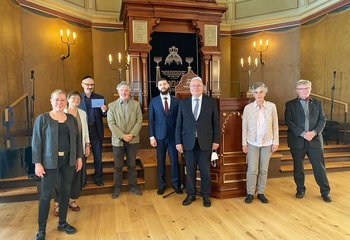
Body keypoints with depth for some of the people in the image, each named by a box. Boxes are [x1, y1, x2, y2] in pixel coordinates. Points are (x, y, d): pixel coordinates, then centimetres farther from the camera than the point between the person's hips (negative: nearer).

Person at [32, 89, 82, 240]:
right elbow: (36, 142, -7)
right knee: (46, 194, 2)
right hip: (50, 162, -4)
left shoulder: (72, 119, 6)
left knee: (65, 192, 11)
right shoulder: (42, 119, -5)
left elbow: (77, 139, 10)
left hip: (68, 161, 4)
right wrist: (37, 163, -11)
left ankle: (62, 223, 28)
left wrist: (79, 157, 6)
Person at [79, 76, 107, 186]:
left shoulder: (100, 98, 5)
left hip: (96, 129, 1)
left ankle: (98, 177, 21)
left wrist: (104, 111, -17)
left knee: (98, 154, 7)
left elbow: (103, 115, 6)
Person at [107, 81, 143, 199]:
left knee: (132, 165, 10)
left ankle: (133, 186, 24)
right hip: (118, 140, 0)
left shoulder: (136, 104, 4)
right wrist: (122, 136, -14)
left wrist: (131, 134, -13)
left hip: (133, 139, 1)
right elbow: (111, 123, -5)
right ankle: (117, 188, 22)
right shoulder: (112, 105, 2)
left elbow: (139, 120, -2)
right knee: (118, 166, 8)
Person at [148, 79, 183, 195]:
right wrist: (151, 136, -4)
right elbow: (151, 120, 2)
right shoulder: (153, 101, 3)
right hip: (159, 136, 0)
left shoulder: (176, 101, 4)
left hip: (173, 136, 0)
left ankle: (176, 184, 22)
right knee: (160, 161, 9)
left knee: (174, 160, 6)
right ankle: (161, 185, 24)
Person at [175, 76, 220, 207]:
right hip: (188, 142, 1)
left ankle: (206, 195, 25)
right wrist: (178, 142, -1)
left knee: (205, 171, 8)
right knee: (190, 170, 10)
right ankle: (190, 194, 26)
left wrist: (216, 140, -1)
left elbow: (216, 123, 2)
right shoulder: (183, 103, 4)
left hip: (205, 142, -1)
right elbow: (179, 123, 3)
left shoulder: (211, 102, 2)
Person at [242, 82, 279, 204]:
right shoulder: (248, 108, -3)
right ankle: (250, 193, 15)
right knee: (252, 170, -1)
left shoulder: (272, 106, -2)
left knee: (264, 169, 8)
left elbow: (275, 125, 1)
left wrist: (275, 141, -1)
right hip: (252, 143, -1)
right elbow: (244, 127, -1)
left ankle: (261, 193, 22)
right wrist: (244, 143, -2)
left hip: (267, 143, 1)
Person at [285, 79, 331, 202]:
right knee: (298, 167, 10)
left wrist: (314, 132, -12)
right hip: (297, 141, -1)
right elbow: (289, 121, -7)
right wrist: (302, 133, -16)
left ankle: (325, 191, 21)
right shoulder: (290, 104, 2)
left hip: (315, 140, 1)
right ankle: (300, 189, 26)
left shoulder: (317, 103, 11)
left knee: (319, 166, 5)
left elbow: (322, 120, 4)